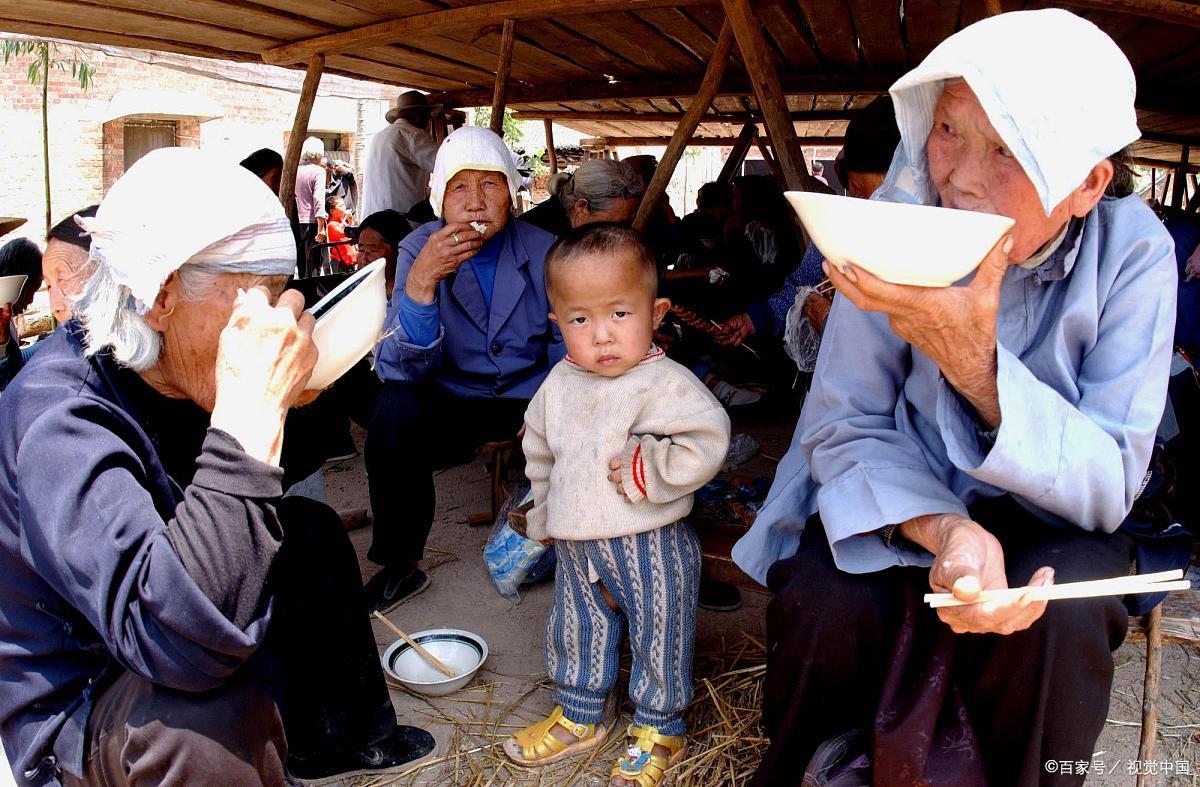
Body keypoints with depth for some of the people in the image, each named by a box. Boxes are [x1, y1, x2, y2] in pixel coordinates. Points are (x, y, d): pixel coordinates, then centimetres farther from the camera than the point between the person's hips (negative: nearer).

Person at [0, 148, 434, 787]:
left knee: (311, 531, 14)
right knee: (220, 711, -38)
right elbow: (180, 639, -45)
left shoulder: (167, 373, -6)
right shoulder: (58, 414, -31)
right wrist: (251, 408, -44)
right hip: (70, 709, -9)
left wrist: (273, 397, -5)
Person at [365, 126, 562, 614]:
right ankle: (399, 567, -10)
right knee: (396, 406, -31)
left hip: (529, 398, 1)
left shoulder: (545, 251, -6)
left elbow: (568, 349, 1)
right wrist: (421, 282, -36)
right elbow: (399, 368, -20)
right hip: (449, 401, -1)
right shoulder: (418, 251, -10)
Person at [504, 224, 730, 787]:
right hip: (577, 546, 6)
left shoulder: (663, 382, -20)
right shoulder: (559, 384, 2)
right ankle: (579, 716, 43)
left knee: (657, 640, 11)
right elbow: (540, 450, 15)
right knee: (575, 631, 21)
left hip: (650, 547, -6)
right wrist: (544, 514, 17)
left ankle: (658, 730, 32)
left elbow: (706, 442, -30)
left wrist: (644, 470, -25)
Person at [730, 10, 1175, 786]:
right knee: (825, 606, -27)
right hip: (907, 496, 0)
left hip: (1049, 517, 0)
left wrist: (978, 367, -39)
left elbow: (1110, 487, -20)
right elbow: (845, 425, -14)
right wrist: (940, 528, -35)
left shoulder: (1131, 251, -17)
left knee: (1058, 618, -30)